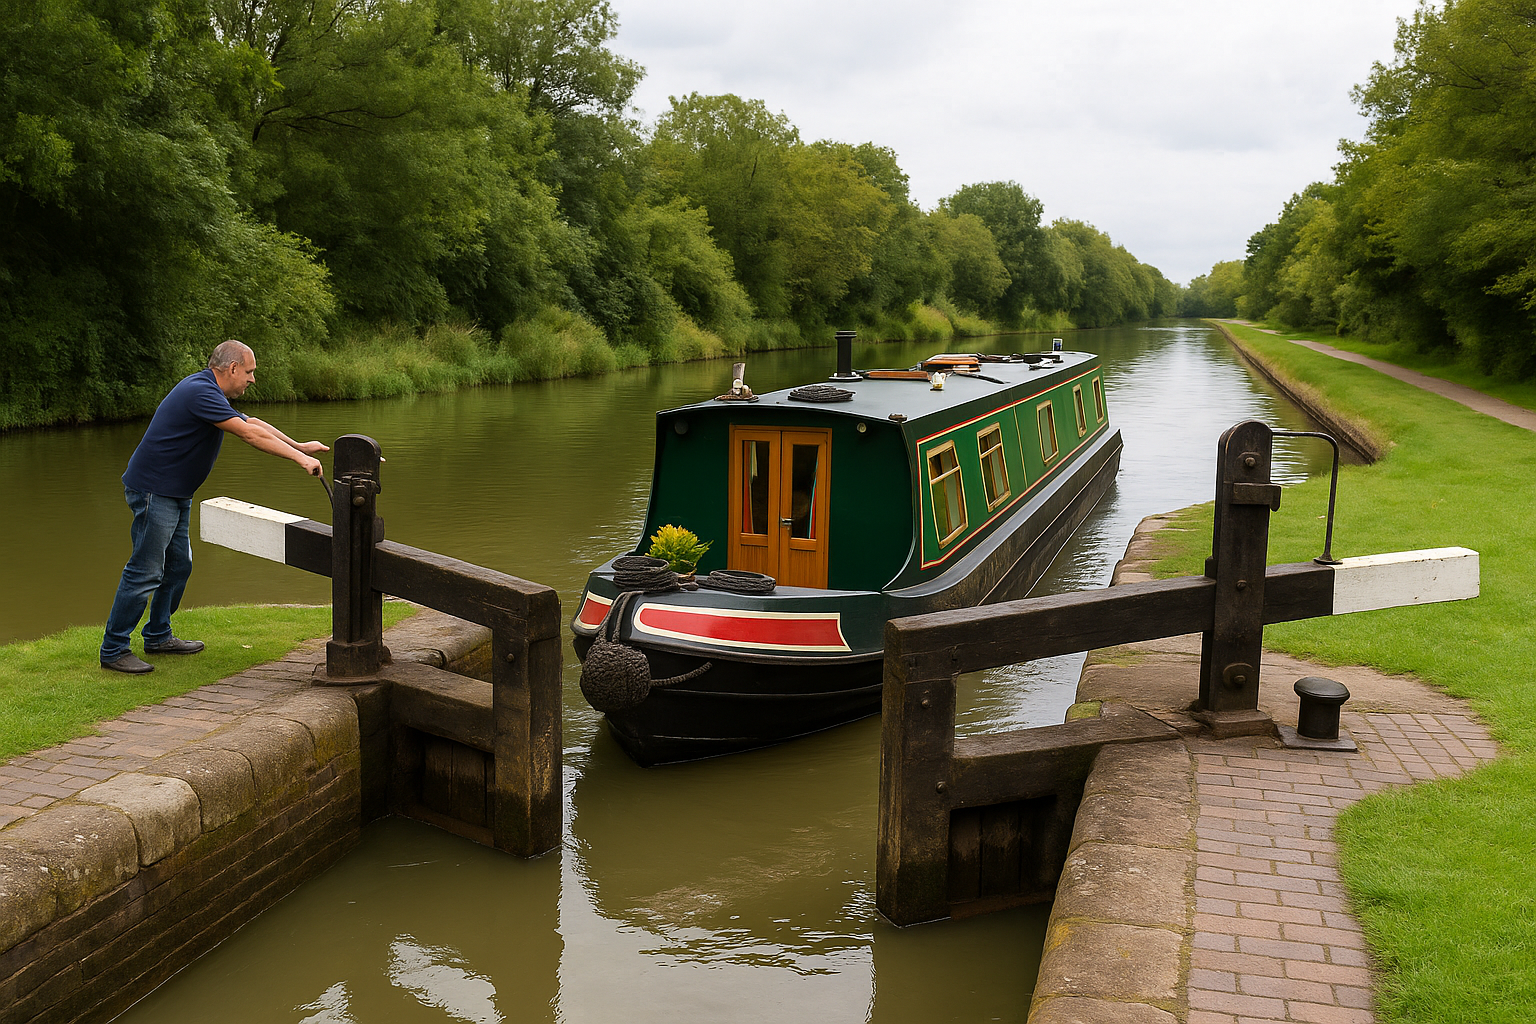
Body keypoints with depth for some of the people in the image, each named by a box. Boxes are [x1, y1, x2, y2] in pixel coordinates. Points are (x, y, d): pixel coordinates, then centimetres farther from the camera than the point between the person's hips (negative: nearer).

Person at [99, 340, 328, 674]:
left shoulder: (209, 392, 13)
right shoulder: (200, 392, -21)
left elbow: (252, 422, 22)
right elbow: (250, 434, -24)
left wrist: (299, 446, 18)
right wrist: (299, 458, -22)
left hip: (176, 494, 11)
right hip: (153, 491, -11)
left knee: (178, 565, 16)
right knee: (144, 572, -7)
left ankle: (158, 636, 28)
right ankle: (113, 650, -1)